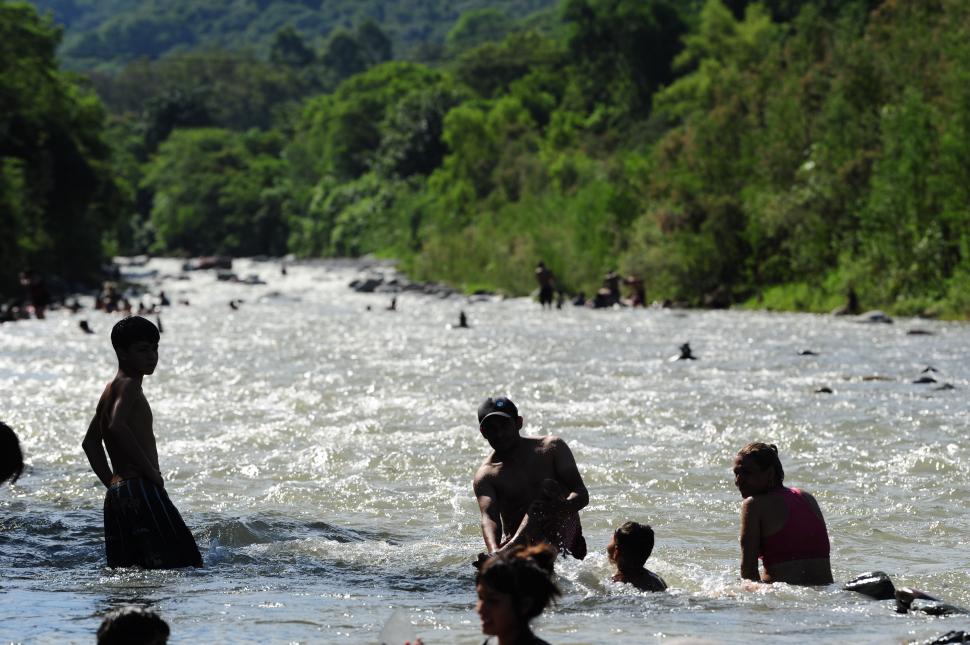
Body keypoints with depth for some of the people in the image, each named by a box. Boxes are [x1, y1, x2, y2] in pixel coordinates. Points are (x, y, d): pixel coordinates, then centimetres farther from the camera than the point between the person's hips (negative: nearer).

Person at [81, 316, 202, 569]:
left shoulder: (110, 390, 22)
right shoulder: (129, 385, -8)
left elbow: (90, 442, 30)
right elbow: (117, 426, -26)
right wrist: (150, 469, -19)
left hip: (116, 493, 10)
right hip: (141, 490, -10)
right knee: (185, 563, -12)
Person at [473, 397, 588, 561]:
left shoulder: (551, 448, 0)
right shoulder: (485, 476, -1)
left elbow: (582, 494, -7)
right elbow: (489, 518, -19)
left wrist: (563, 506, -31)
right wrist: (493, 551, -41)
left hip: (564, 538, 0)